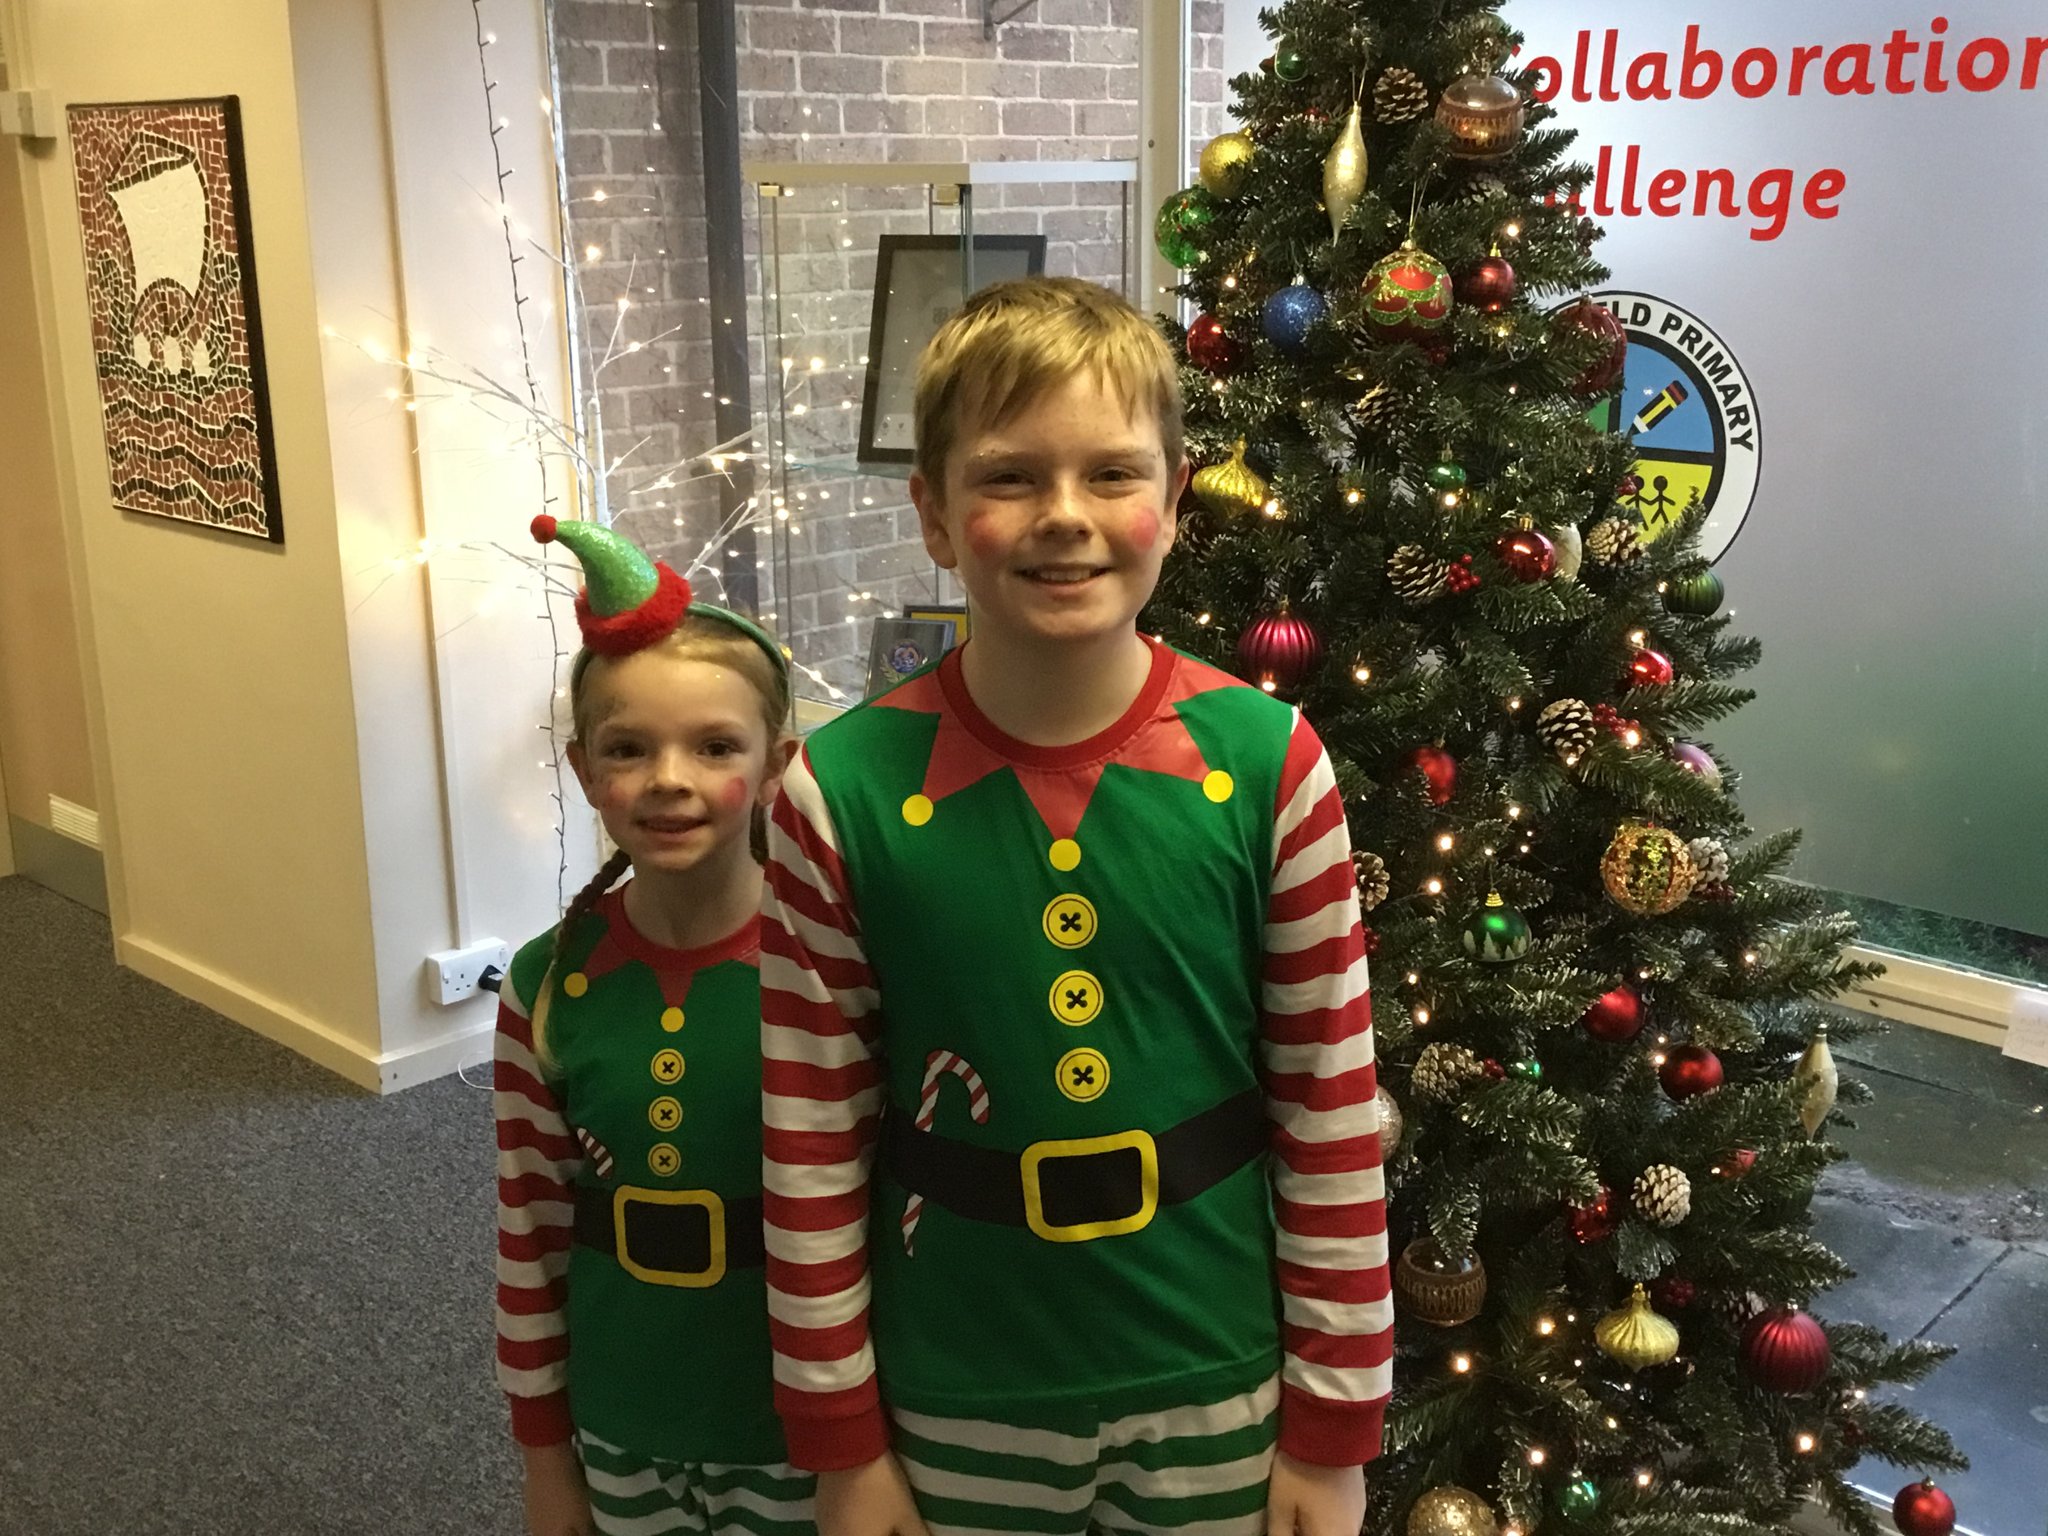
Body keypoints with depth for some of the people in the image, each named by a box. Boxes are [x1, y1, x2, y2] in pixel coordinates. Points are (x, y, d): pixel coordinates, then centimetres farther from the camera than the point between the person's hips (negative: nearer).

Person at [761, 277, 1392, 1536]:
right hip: (955, 1412, 0)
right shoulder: (843, 791, -13)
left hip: (1217, 1395, 0)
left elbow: (1335, 1117, -5)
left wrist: (1335, 1432, -1)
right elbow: (812, 1146, -5)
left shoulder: (1268, 762, -12)